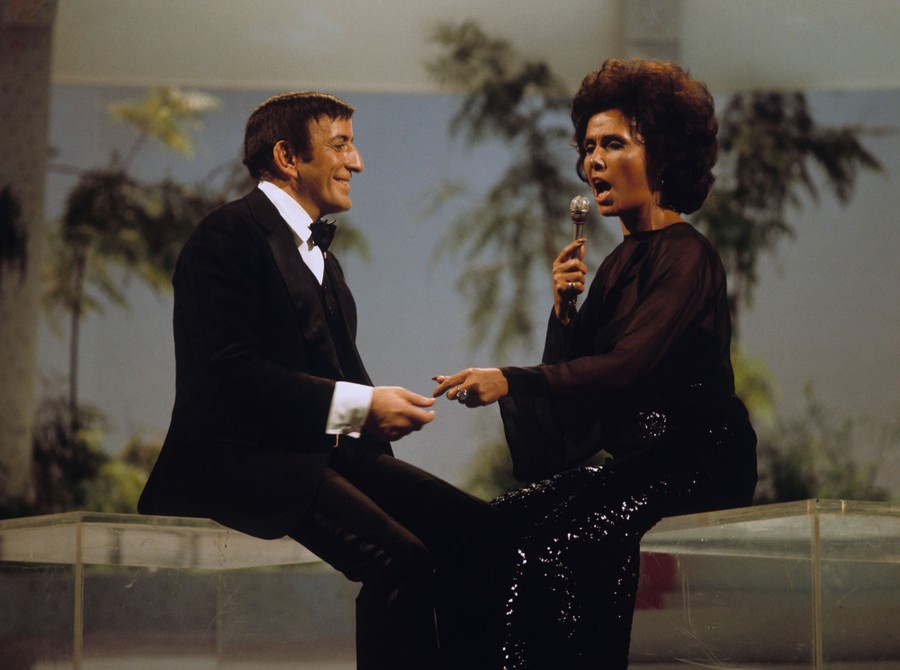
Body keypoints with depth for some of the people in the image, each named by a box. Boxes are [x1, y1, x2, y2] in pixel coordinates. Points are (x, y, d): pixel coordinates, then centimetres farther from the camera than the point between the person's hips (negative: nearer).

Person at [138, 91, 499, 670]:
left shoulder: (319, 254, 25)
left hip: (325, 450, 9)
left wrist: (378, 408, 1)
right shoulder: (229, 236, -6)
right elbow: (230, 372, -17)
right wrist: (358, 405, -21)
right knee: (399, 557, -31)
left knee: (475, 528, -13)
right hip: (240, 457, -9)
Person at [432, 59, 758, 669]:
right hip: (631, 458, 8)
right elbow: (567, 370, 16)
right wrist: (565, 306, -2)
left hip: (696, 464, -8)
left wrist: (511, 382, -34)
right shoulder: (620, 262, 17)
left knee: (570, 537, -30)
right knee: (503, 523, -14)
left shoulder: (687, 257, -11)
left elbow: (625, 367, -25)